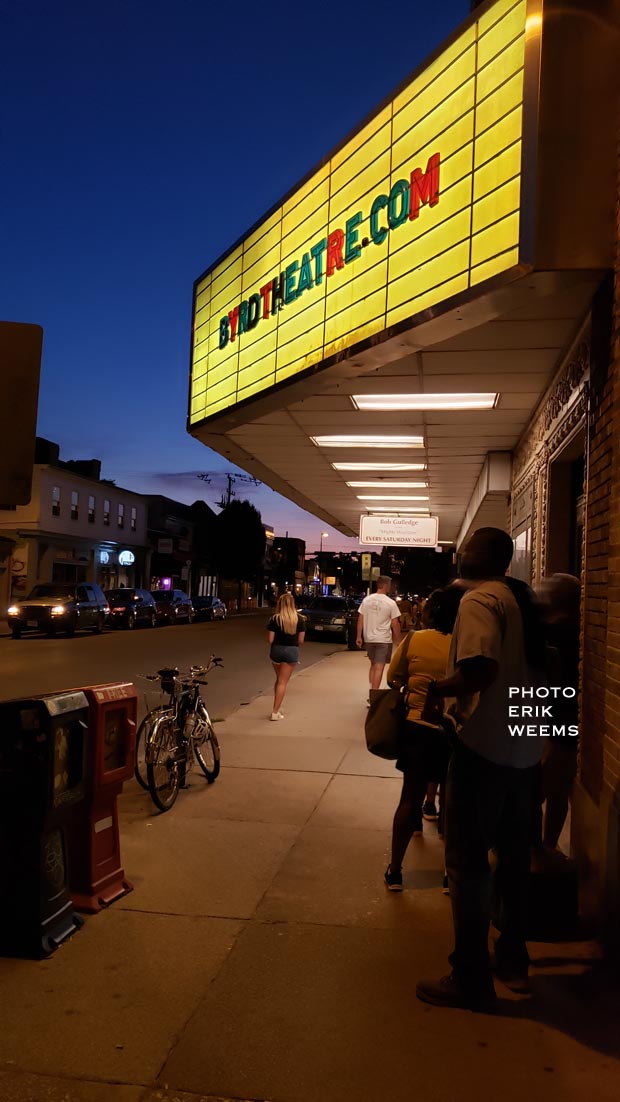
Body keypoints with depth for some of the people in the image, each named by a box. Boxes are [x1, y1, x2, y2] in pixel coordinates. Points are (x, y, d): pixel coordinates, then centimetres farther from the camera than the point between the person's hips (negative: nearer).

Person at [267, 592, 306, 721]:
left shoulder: (275, 619, -6)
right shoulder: (299, 619, -4)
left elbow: (270, 639, -6)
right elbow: (301, 640, -2)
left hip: (277, 650, 1)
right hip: (292, 651, -1)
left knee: (279, 680, 21)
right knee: (283, 682, 4)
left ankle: (277, 708, 23)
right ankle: (275, 711, 2)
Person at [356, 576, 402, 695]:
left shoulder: (366, 600, 1)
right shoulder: (391, 603, -9)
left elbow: (360, 619, 3)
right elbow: (395, 624, -7)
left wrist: (359, 637, 9)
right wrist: (398, 640, 5)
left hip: (369, 638, 5)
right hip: (384, 640, -4)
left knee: (373, 665, 19)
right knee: (379, 668, -1)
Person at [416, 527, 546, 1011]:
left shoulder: (479, 599, -15)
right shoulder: (525, 599, 11)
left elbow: (480, 668, -29)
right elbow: (543, 665, 17)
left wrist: (432, 691, -16)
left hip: (483, 745, -9)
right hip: (526, 748, 9)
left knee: (468, 861, 2)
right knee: (514, 855, 19)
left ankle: (471, 979, 12)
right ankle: (514, 960, 34)